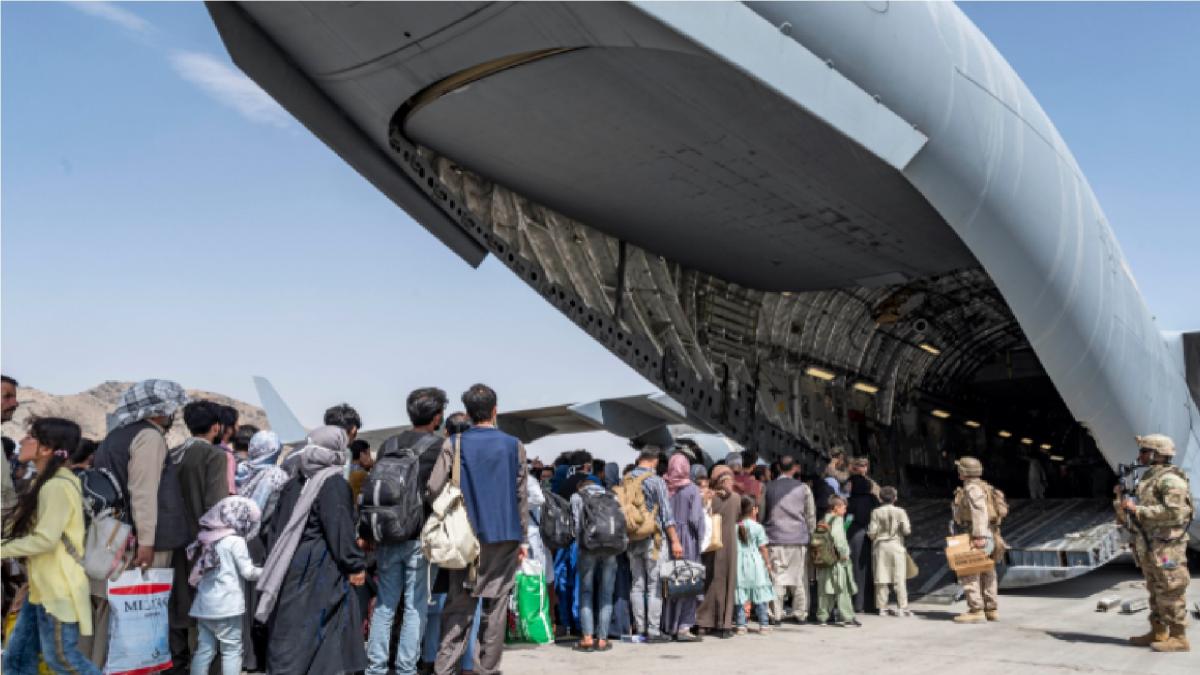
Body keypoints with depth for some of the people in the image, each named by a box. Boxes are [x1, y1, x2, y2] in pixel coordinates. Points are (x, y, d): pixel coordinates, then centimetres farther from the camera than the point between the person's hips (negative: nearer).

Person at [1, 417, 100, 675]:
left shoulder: (57, 486, -19)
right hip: (44, 586, 10)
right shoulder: (46, 483, 14)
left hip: (58, 589, -10)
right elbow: (31, 530, 13)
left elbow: (45, 539, -23)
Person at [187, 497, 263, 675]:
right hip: (227, 605, -7)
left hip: (204, 604, 7)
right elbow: (247, 572, -7)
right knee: (232, 650, 1)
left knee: (204, 649, 9)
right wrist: (264, 571, 9)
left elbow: (198, 573, 15)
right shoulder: (235, 540, -9)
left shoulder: (207, 539, 12)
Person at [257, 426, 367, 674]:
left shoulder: (294, 484, 12)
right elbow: (340, 529, -18)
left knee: (288, 631, 12)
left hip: (291, 569, 8)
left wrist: (276, 564, 24)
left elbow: (275, 528, 17)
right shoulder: (334, 484, -13)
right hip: (320, 572, -8)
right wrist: (355, 565, -10)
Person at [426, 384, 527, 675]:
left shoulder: (454, 445, -2)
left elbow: (433, 491, -9)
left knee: (459, 606, 6)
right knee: (496, 605, 7)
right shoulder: (514, 446, 2)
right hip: (505, 536, 0)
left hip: (466, 536, 0)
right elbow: (521, 497, 4)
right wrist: (522, 537, 11)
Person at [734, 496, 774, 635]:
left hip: (739, 564, 2)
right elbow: (762, 548, -4)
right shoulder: (757, 527, -7)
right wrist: (768, 563, 8)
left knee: (740, 596, 5)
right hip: (755, 563, -2)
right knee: (760, 597, 6)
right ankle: (763, 624, 8)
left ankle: (741, 625, 5)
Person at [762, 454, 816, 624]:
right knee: (799, 578, 9)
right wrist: (810, 534, 17)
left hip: (775, 538, 0)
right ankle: (800, 613, 12)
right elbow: (811, 515, 5)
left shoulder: (768, 488, 2)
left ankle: (775, 613, -1)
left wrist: (765, 531, 21)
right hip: (799, 538, 0)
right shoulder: (803, 488, 1)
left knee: (776, 577, 1)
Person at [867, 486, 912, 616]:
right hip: (896, 545, -1)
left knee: (881, 579, 5)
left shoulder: (876, 512, -3)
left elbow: (872, 533, -4)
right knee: (900, 579, 4)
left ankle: (882, 608, 8)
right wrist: (909, 529, 13)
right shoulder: (900, 512, -7)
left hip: (881, 546, 1)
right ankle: (902, 608, 2)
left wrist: (872, 536, 17)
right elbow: (906, 530, -9)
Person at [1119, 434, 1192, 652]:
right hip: (1150, 544, 10)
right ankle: (1158, 632, 22)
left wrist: (1137, 509, -22)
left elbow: (1173, 511, -25)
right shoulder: (1150, 478, 16)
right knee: (1155, 590, 14)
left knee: (1170, 591, -5)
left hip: (1167, 545, -10)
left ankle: (1179, 638, 0)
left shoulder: (1170, 479, -14)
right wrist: (1130, 507, 8)